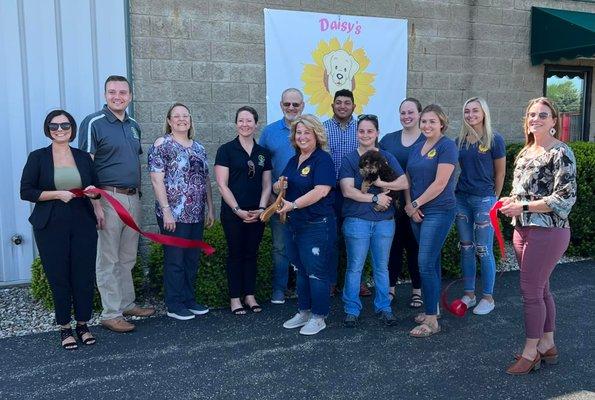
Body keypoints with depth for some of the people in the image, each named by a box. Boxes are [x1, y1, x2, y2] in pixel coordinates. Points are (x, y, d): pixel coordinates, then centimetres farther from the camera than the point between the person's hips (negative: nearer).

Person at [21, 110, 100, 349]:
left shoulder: (83, 157, 11)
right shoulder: (38, 158, 2)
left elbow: (96, 188, 18)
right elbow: (26, 192, -3)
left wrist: (93, 192, -5)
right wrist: (57, 194, -14)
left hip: (83, 226, 2)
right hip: (51, 228, -2)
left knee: (84, 276, 2)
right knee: (59, 278, 2)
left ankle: (83, 324, 20)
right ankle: (65, 328, 18)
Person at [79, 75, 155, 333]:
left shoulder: (133, 126, 14)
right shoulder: (94, 123, -8)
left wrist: (138, 193, 16)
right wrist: (95, 203, -19)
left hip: (133, 198, 7)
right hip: (109, 198, -7)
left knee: (128, 258, 15)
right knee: (108, 260, 0)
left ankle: (127, 303, 27)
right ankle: (110, 314, 8)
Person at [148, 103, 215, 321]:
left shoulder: (198, 147, 14)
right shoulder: (162, 145, -5)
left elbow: (206, 179, 16)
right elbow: (157, 180, -12)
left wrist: (210, 208, 12)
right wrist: (166, 211, -17)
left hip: (196, 214, 6)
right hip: (174, 214, -6)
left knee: (193, 259, 12)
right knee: (175, 259, 1)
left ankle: (189, 300, 25)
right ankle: (174, 305, 13)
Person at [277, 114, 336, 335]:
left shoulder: (323, 159, -11)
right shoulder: (294, 160, 14)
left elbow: (321, 191, -23)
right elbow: (279, 186, 21)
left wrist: (293, 205, -28)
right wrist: (278, 186, -4)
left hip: (317, 226, -8)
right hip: (294, 225, 8)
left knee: (317, 272, 0)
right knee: (301, 271, 17)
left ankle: (318, 317, 14)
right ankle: (303, 312, 30)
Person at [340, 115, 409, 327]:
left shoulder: (387, 157, 8)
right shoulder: (349, 160, 2)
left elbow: (405, 183, -2)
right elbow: (348, 191, -9)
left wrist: (380, 183, -14)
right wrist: (375, 198, -13)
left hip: (384, 220, 2)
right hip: (357, 220, -2)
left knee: (381, 267, 11)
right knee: (355, 267, 3)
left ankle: (384, 308, 24)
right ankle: (352, 310, 15)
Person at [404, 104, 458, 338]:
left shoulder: (447, 146, -9)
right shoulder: (416, 148, 13)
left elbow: (440, 183, -16)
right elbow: (408, 180, 14)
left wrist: (416, 203, -11)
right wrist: (409, 205, -2)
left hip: (439, 211, -7)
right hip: (417, 212, 7)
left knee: (426, 263, -10)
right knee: (431, 262, 14)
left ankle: (431, 320, -2)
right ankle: (432, 308, 24)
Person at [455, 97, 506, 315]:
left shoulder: (494, 140, -6)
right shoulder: (460, 140, 7)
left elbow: (500, 173, 0)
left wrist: (494, 199, 6)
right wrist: (455, 193, 9)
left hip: (484, 200, -5)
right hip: (461, 198, 5)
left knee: (484, 251, 0)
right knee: (466, 249, 10)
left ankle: (488, 298, 14)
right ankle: (469, 294, 22)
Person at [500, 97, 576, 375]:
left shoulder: (560, 153, -11)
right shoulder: (525, 152, 13)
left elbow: (565, 198, -17)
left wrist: (523, 207, -19)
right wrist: (510, 201, 1)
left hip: (548, 231, -8)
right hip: (523, 230, 8)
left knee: (531, 291, -3)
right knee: (540, 289, 15)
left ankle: (530, 352, 10)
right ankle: (548, 345, 29)